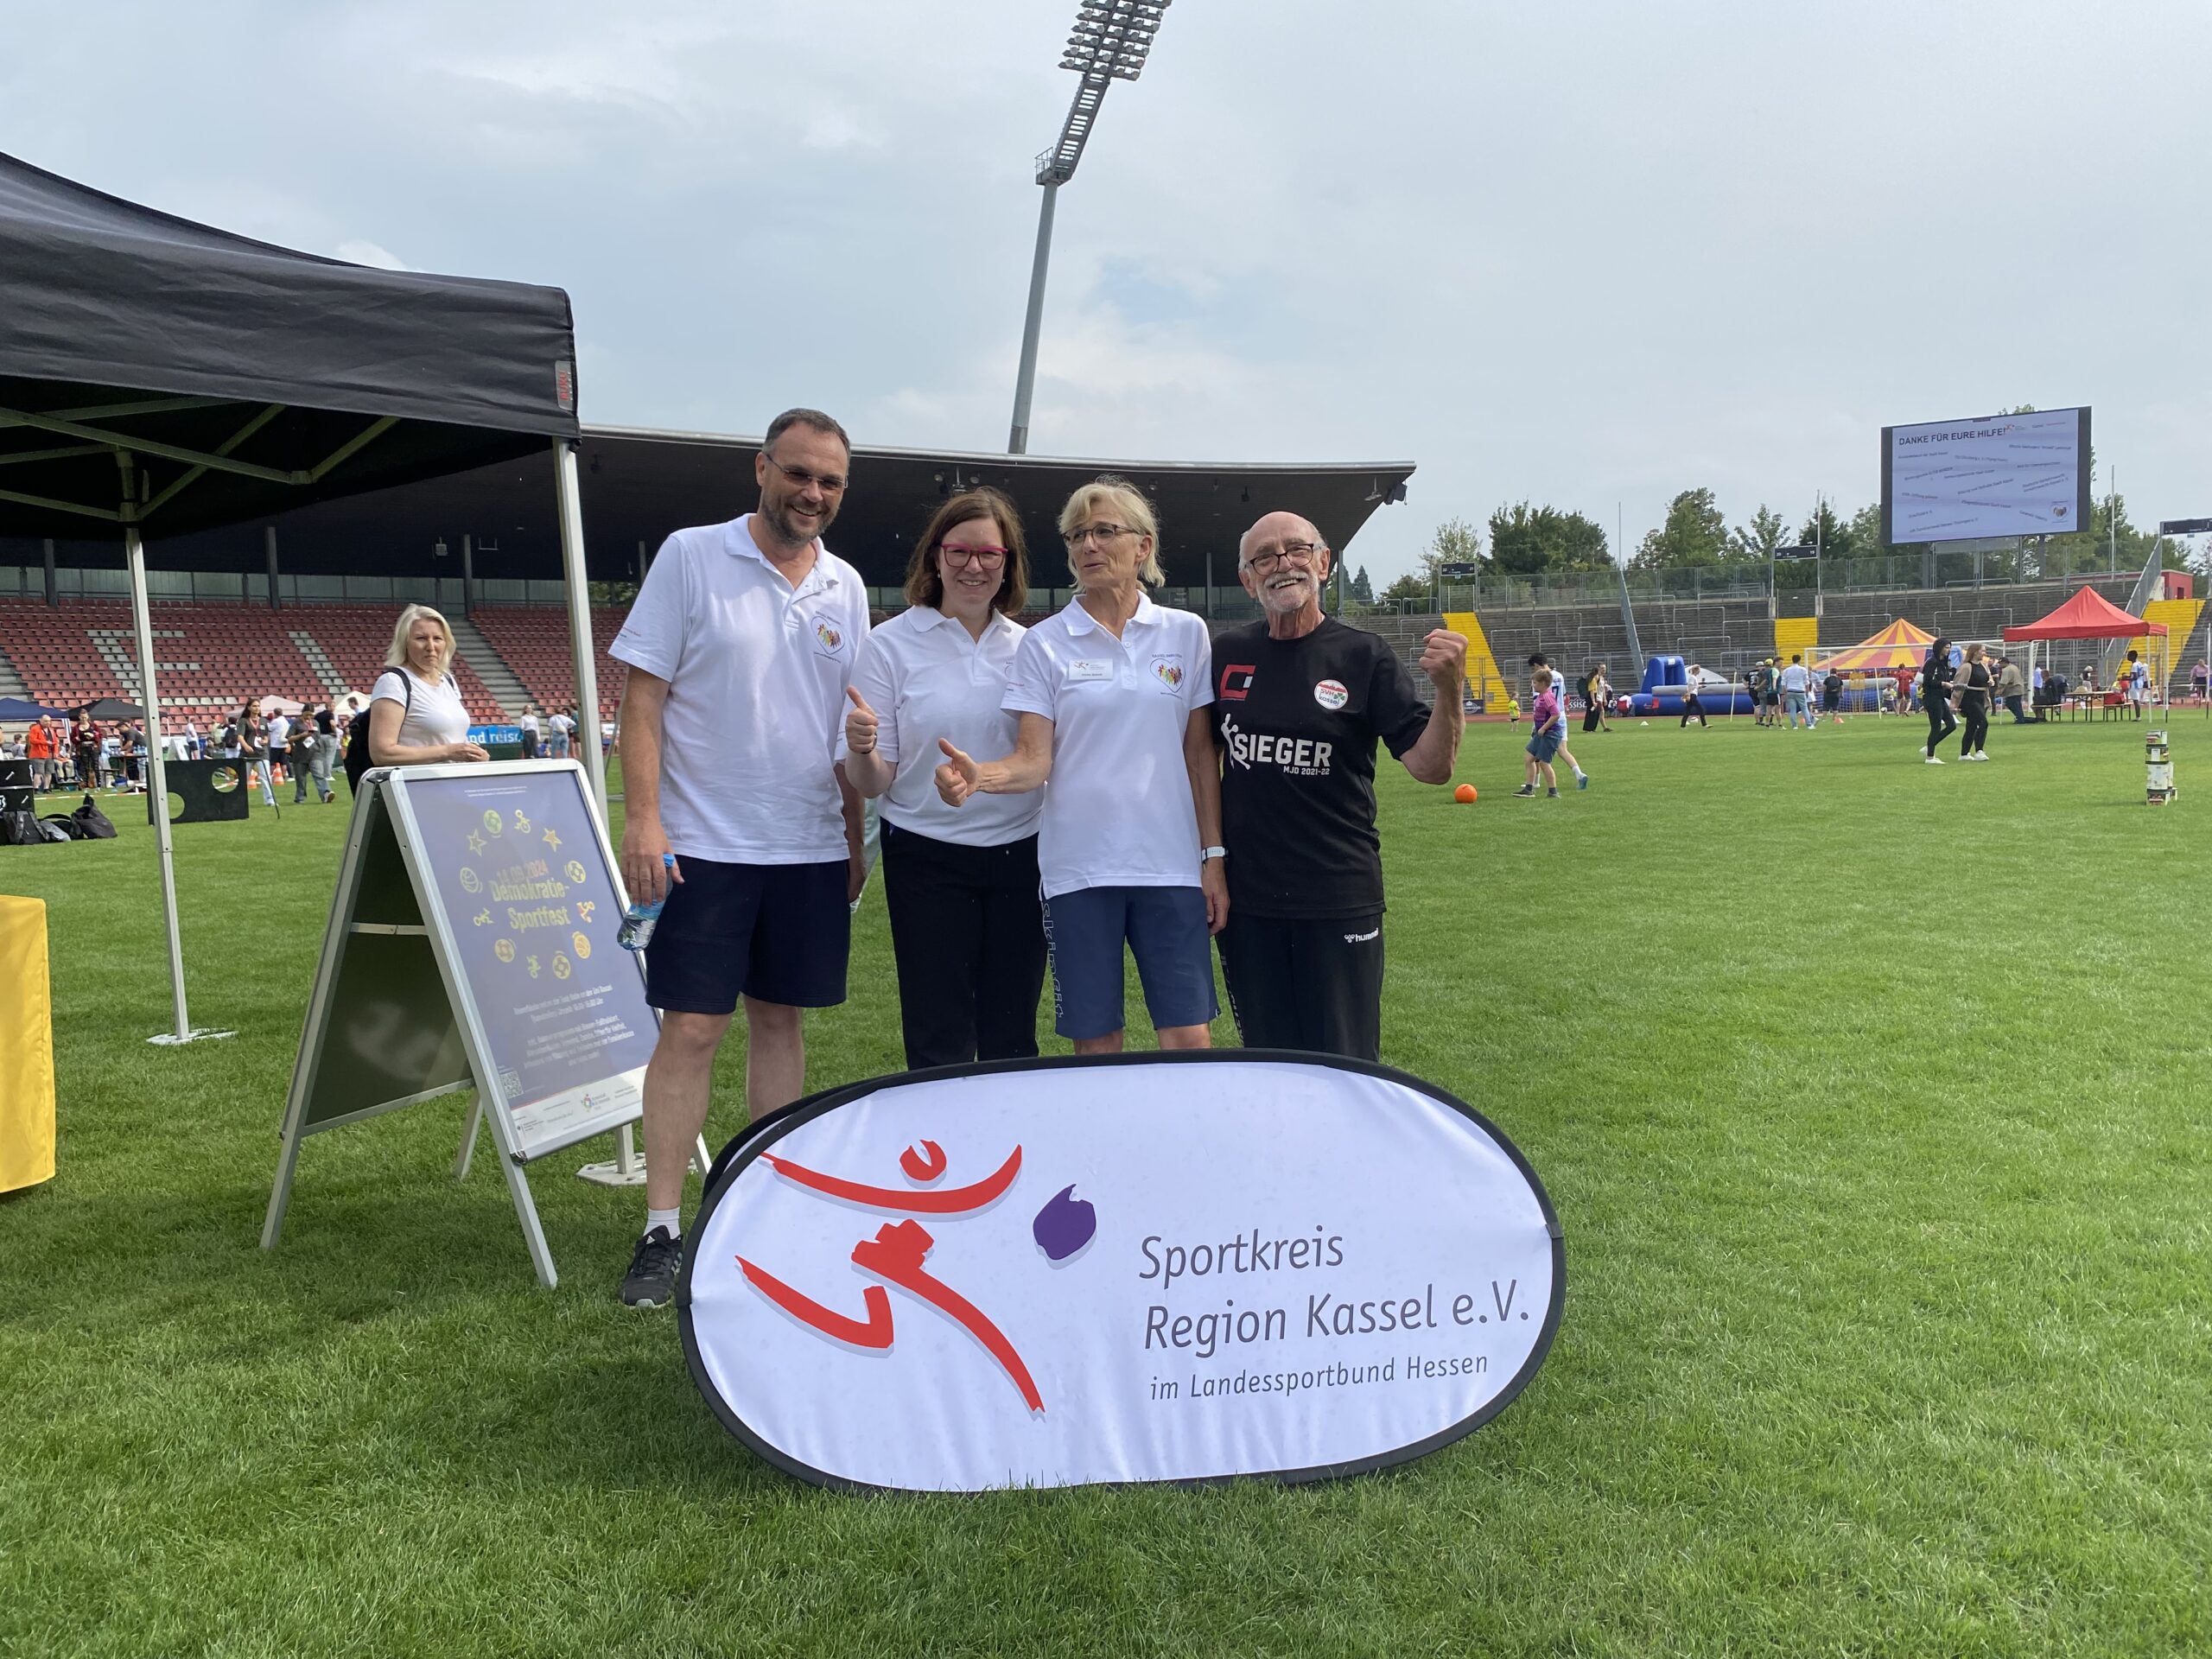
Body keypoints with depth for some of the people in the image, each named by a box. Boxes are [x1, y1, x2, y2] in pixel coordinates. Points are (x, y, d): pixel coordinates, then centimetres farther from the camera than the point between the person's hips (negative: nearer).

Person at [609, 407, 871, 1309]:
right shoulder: (691, 557, -3)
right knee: (690, 1031, -3)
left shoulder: (846, 586, 10)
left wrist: (856, 833, 13)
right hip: (703, 845, -4)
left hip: (810, 851, 4)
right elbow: (644, 692, -6)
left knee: (780, 1020, 11)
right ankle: (662, 1231, 6)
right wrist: (643, 816, -14)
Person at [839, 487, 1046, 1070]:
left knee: (1013, 1042, 9)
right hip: (928, 860, -3)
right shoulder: (891, 644, -3)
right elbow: (870, 783, -6)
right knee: (940, 1044, 1)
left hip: (1019, 853, 3)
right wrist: (862, 750, -27)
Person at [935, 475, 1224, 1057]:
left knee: (1190, 1040, -2)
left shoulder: (1186, 633, 7)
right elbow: (1034, 761, -4)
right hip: (1079, 868, 0)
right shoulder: (1044, 644, 3)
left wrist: (1214, 856, 4)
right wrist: (979, 775, -25)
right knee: (1096, 1043, 5)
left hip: (1171, 866, 1)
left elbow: (1201, 753, 8)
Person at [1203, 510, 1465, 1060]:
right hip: (1246, 897, 3)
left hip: (1340, 900, -3)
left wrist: (1448, 688, -26)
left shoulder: (1363, 656, -4)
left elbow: (1430, 766, -9)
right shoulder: (1227, 655, 4)